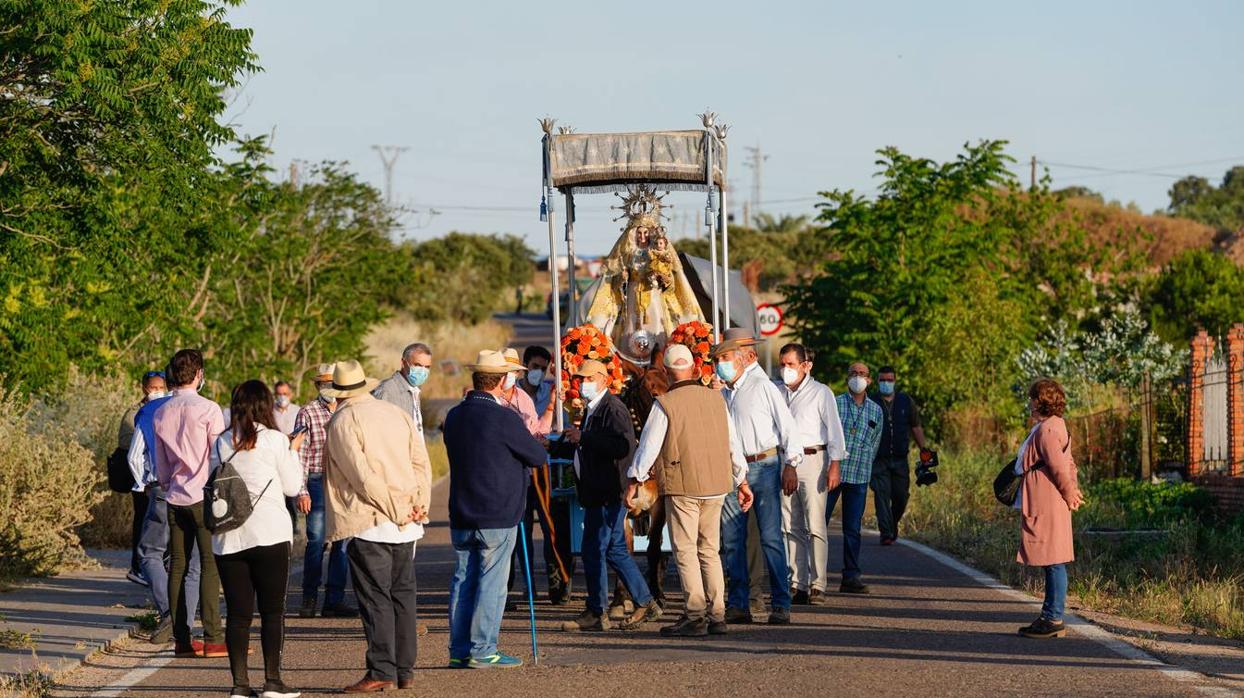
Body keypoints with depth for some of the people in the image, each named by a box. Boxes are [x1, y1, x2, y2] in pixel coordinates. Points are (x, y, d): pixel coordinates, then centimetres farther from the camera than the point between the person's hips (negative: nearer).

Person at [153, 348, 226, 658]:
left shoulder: (161, 414, 10)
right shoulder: (208, 409, -9)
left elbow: (160, 464, 15)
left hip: (174, 496, 6)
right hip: (205, 496, -6)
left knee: (177, 565, 6)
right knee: (211, 564, -5)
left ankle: (181, 639, 7)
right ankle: (212, 638, -9)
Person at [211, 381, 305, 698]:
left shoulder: (221, 443, 5)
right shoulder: (275, 440, -4)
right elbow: (292, 486, 2)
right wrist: (293, 451, 16)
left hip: (228, 538, 3)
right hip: (268, 535, -3)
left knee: (237, 612, 6)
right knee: (273, 610, 5)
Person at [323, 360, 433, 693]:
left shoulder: (342, 422, -6)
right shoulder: (398, 414, 11)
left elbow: (362, 475, -14)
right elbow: (422, 462, 7)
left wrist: (395, 510, -10)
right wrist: (419, 504, 2)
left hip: (368, 525, -6)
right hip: (406, 527, 6)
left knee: (375, 599, -4)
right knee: (403, 594, 11)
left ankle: (381, 672, -5)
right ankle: (405, 671, 14)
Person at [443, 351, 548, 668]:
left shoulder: (454, 416, 7)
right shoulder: (503, 418, -14)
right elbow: (537, 457, -6)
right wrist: (526, 441, 15)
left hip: (461, 516, 6)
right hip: (497, 516, -6)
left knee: (463, 580, 10)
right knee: (491, 583, -1)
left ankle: (459, 650, 12)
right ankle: (482, 651, 0)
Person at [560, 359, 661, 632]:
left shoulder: (613, 409, -14)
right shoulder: (593, 409, 18)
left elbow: (623, 446, -27)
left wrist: (583, 438, -23)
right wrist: (572, 440, 9)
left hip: (607, 494, -10)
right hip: (597, 493, 10)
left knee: (594, 550, -6)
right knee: (615, 550, 13)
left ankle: (596, 614, 1)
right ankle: (645, 604, 20)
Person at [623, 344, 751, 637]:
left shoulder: (665, 404, -9)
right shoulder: (716, 399, 7)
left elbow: (649, 445, -6)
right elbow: (733, 442, 12)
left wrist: (633, 482, 4)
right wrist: (742, 481, 21)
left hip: (682, 486, -5)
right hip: (716, 486, 5)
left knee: (685, 551, -2)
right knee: (710, 551, 12)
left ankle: (695, 615, -9)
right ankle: (716, 615, 11)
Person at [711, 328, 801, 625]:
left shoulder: (763, 386, -4)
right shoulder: (723, 392, 15)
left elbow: (786, 425, -6)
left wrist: (790, 465, -10)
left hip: (763, 466, -6)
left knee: (771, 536, -6)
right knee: (731, 539, 4)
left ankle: (780, 604, -3)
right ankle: (738, 605, 9)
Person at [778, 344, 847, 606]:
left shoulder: (821, 392, 1)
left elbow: (834, 429, -3)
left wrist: (835, 464, -12)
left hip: (812, 460, -5)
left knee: (815, 526, -7)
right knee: (791, 527, 3)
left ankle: (818, 586, -6)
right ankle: (798, 584, 6)